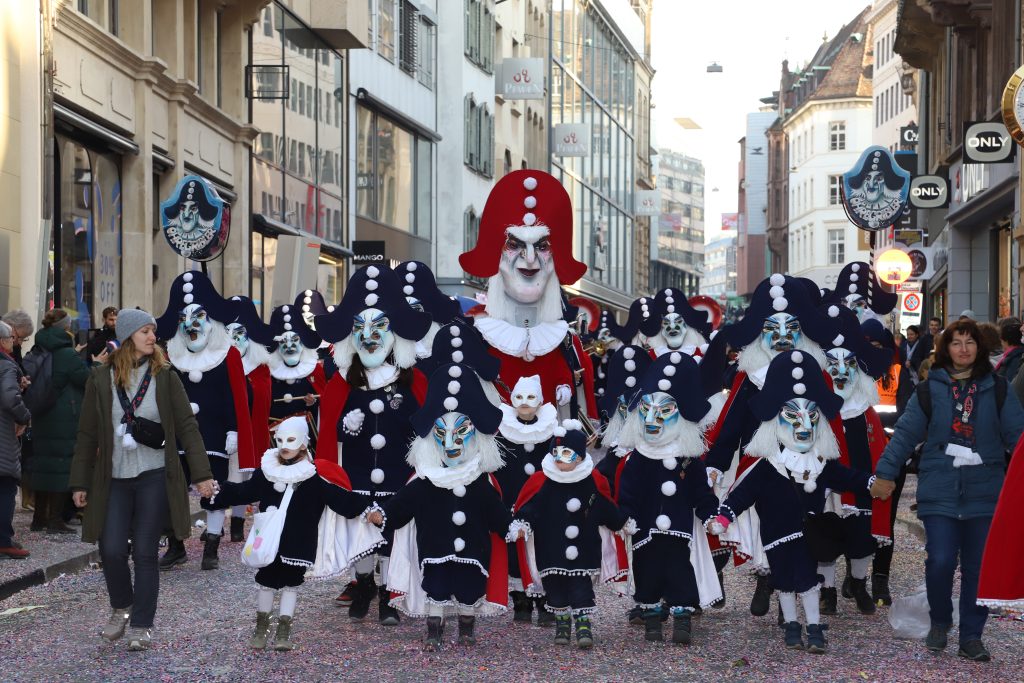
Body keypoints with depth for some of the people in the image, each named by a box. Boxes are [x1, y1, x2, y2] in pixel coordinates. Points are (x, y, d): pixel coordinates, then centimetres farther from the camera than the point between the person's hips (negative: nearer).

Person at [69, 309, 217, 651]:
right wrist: (80, 482, 6)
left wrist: (202, 473, -8)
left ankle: (141, 625, 12)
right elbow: (87, 434, 6)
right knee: (111, 550, -4)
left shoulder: (165, 377, 0)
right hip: (114, 479, 1)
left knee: (145, 553, 0)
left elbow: (187, 426, -1)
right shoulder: (101, 378, 2)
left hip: (154, 478, -1)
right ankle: (121, 607, 23)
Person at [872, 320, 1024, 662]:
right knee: (940, 561, -11)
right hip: (940, 491, -1)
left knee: (978, 567, 4)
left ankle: (971, 636, 17)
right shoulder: (929, 390, 4)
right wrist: (885, 473, 3)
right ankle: (939, 622, 15)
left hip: (984, 492, 1)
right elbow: (905, 433, 4)